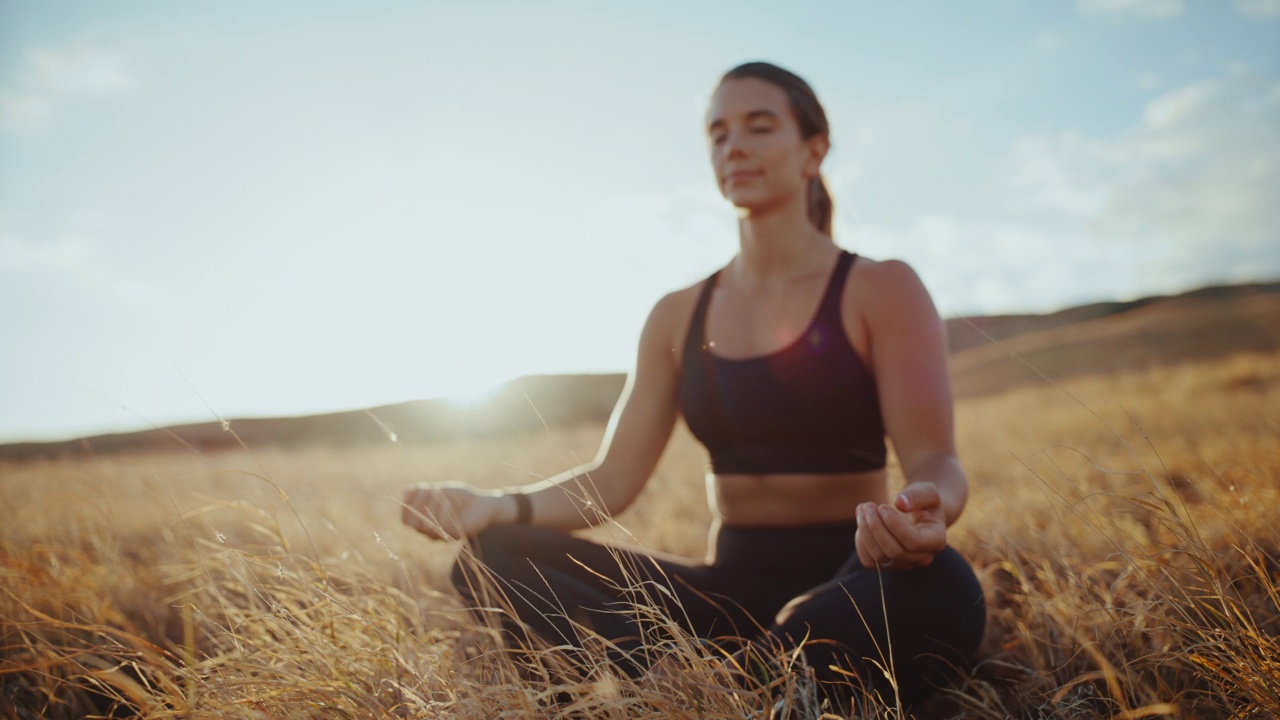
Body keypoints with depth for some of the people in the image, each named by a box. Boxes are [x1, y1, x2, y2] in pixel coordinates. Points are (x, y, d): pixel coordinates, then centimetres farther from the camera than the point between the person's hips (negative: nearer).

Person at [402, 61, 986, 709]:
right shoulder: (677, 316, 9)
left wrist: (927, 508, -36)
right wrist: (500, 506, -15)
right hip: (729, 588, 3)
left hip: (850, 583, -3)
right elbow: (611, 478, 4)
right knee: (493, 560, -13)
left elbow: (934, 459, -11)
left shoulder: (880, 290, -1)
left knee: (940, 587, -38)